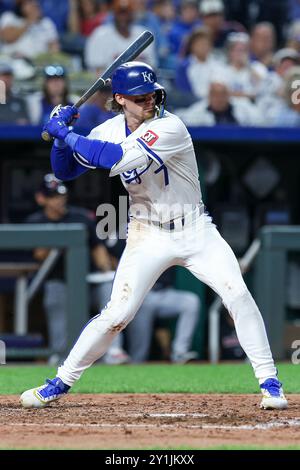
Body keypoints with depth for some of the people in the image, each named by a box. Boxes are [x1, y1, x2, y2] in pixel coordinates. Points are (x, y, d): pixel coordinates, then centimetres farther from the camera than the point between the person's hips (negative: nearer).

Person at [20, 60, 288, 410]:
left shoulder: (170, 128, -21)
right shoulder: (109, 131, -3)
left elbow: (116, 159, -33)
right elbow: (64, 171, 4)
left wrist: (65, 134, -26)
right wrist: (61, 135, -14)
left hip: (195, 229, -2)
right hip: (148, 236, 2)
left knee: (238, 295, -17)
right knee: (116, 314, -7)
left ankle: (269, 382, -7)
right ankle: (61, 383, 7)